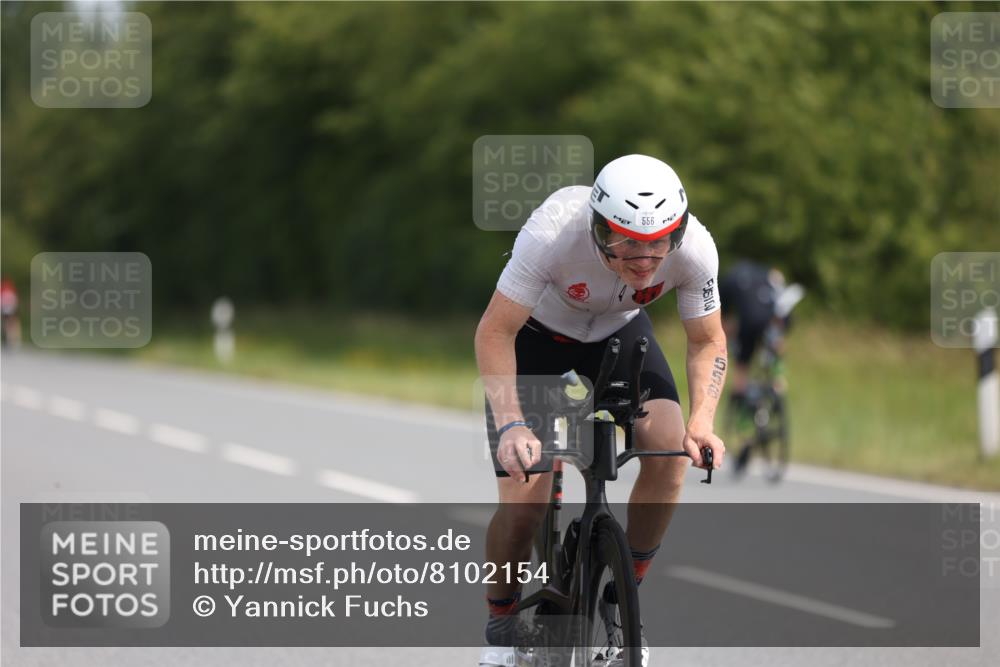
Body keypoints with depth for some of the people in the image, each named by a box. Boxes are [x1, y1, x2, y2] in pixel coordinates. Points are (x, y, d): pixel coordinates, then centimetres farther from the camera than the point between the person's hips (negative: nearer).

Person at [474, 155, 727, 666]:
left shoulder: (695, 248, -30)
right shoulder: (554, 233, -40)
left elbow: (707, 342, -13)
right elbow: (494, 334, -30)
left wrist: (702, 422, -28)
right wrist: (511, 426, -42)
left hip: (619, 332, 3)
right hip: (536, 331, -3)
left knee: (670, 449, -22)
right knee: (522, 504, -16)